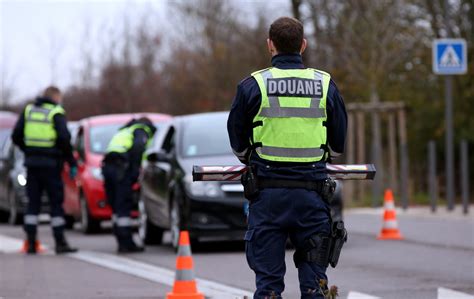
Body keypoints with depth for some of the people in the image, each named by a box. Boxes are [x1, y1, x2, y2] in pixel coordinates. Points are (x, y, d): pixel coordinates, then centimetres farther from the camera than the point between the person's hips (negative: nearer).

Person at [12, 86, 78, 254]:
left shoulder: (28, 110, 9)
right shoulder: (56, 113, -5)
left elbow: (16, 136, 6)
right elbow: (64, 139, -15)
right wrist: (72, 163, -8)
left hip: (32, 164, 4)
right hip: (51, 164, -4)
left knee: (33, 202, 8)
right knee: (56, 203, 2)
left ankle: (31, 242, 4)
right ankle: (60, 243, 1)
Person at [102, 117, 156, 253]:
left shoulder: (123, 131, 37)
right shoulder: (142, 131, 12)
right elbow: (138, 147, -8)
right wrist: (136, 169, -12)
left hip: (107, 165, 7)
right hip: (121, 167, -7)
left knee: (117, 207, 10)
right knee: (124, 207, -9)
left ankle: (122, 242, 9)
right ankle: (126, 243, -12)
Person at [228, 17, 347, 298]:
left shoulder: (253, 85, -2)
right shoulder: (326, 85, 3)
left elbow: (238, 142, 6)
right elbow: (338, 143, 12)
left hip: (268, 192, -1)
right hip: (313, 190, 1)